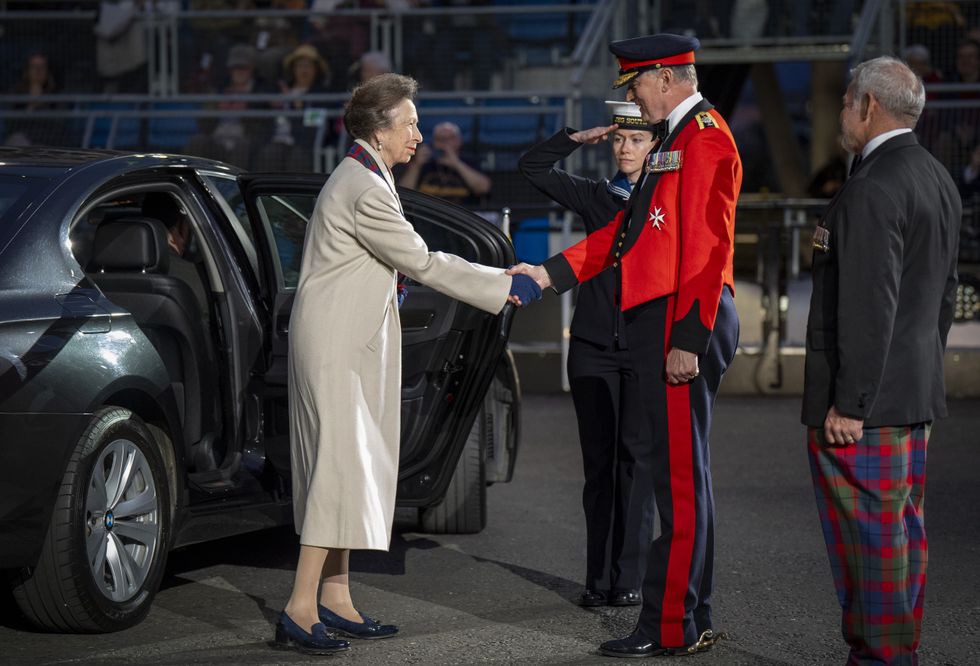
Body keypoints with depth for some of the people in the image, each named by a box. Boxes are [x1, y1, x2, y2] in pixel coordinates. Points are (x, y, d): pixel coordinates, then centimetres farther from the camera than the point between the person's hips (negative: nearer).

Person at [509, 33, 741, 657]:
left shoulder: (705, 138, -12)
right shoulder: (677, 140, 21)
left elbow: (708, 248, -19)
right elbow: (625, 232, 23)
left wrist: (686, 340, -23)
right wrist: (550, 273, 17)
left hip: (684, 325, -10)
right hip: (658, 325, 10)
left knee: (678, 475, -7)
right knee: (675, 473, 13)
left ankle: (671, 627, -3)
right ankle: (691, 619, 20)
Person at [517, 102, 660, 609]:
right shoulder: (594, 197, 10)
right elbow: (532, 166, 12)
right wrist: (582, 137, 6)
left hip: (644, 346, -3)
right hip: (593, 345, 3)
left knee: (635, 458, -4)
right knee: (598, 461, 4)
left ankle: (630, 577, 1)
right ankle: (598, 579, 8)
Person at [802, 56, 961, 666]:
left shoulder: (873, 187, -18)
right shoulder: (939, 179, 13)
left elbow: (869, 305, -22)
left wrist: (847, 402, -19)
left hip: (863, 397, -10)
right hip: (917, 391, 10)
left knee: (868, 533, -4)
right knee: (904, 526, 14)